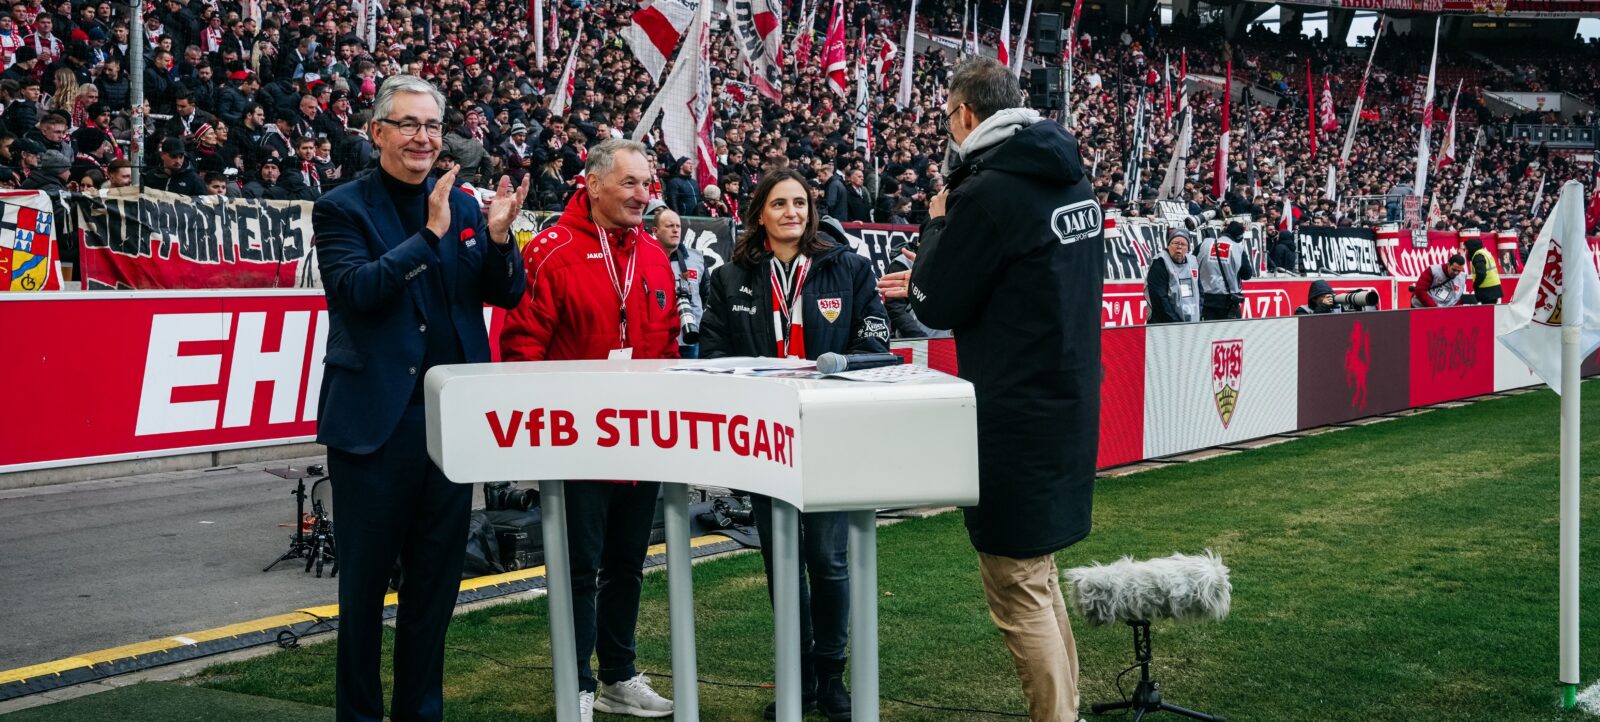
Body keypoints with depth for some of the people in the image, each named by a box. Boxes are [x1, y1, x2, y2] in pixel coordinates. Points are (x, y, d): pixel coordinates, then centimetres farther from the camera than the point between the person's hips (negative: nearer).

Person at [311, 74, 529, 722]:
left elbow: (507, 294, 6)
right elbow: (357, 288, -18)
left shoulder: (463, 206, 9)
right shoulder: (342, 208, -3)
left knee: (436, 573, 12)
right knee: (366, 574, 7)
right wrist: (430, 233, -20)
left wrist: (499, 236, -12)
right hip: (374, 417, -4)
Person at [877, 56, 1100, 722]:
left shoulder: (987, 193, -19)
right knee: (1039, 577, 21)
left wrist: (938, 225, 5)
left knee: (1018, 590, 0)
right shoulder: (1074, 183, 9)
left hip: (1015, 418, -9)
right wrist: (929, 280, 27)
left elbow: (937, 307, -10)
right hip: (1067, 405, 9)